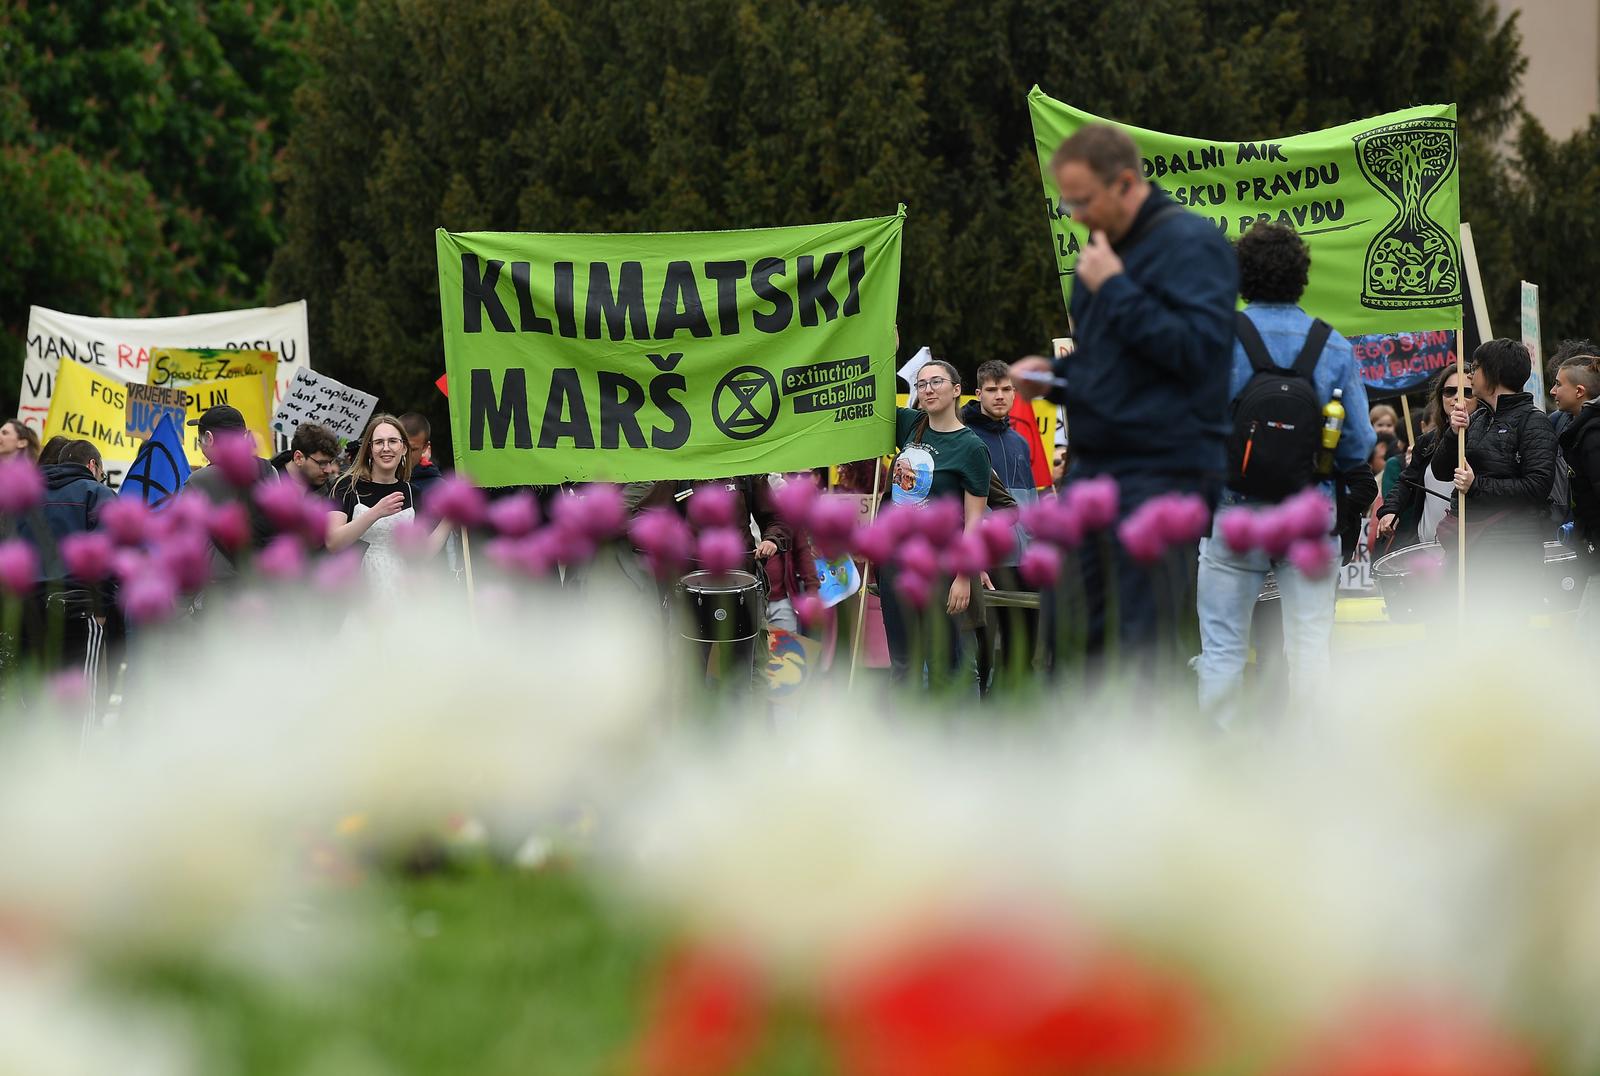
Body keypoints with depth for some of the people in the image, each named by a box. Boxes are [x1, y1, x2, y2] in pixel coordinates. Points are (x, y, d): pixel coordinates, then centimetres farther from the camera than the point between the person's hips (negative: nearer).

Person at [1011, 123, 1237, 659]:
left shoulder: (1191, 243, -10)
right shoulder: (1106, 244, 18)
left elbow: (1198, 347, -21)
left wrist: (1114, 288, -18)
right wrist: (1054, 374, 10)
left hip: (1164, 472, -9)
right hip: (1094, 467, 9)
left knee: (1147, 640, -8)